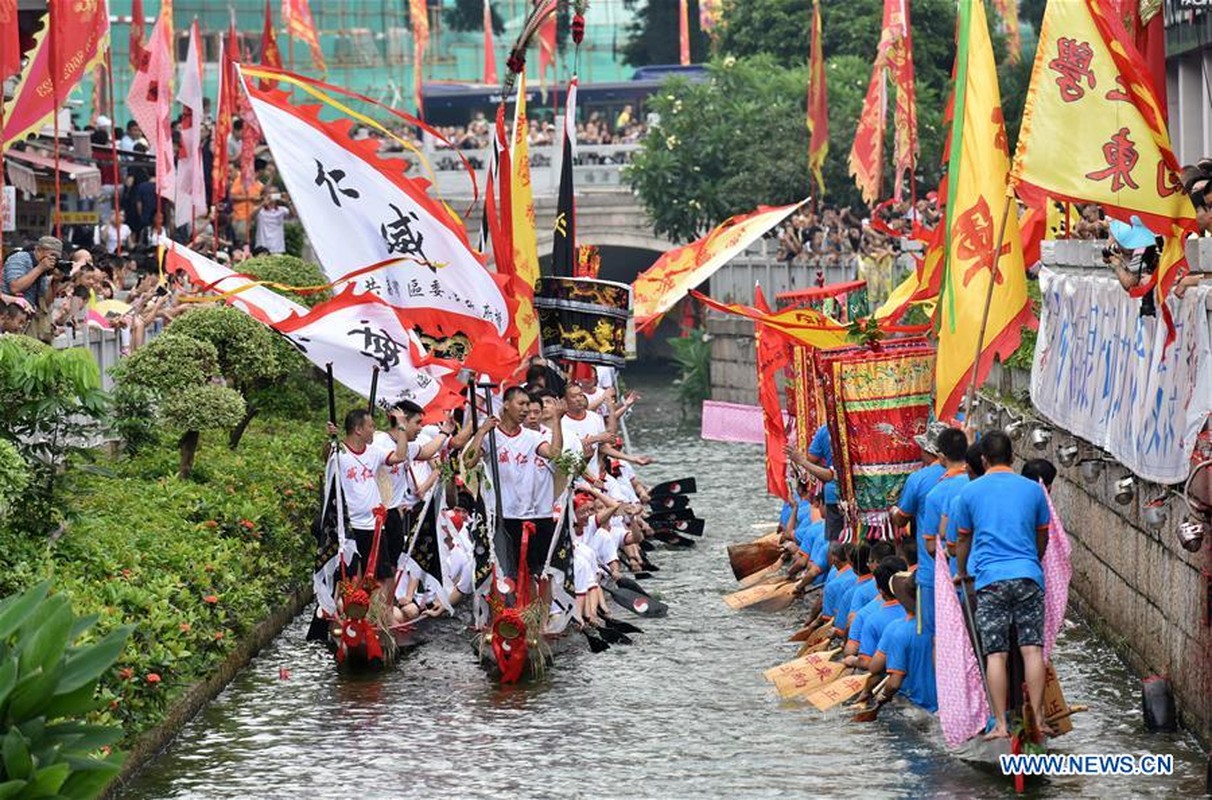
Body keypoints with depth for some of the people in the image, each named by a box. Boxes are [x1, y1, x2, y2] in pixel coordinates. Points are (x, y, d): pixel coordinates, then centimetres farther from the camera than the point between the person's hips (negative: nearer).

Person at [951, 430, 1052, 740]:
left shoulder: (969, 492, 7)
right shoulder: (1033, 490, 11)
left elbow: (963, 540, 18)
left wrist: (961, 573, 37)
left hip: (990, 578, -1)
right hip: (1028, 575, 1)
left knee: (996, 654, -1)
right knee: (1032, 648, 1)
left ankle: (1000, 724, -4)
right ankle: (1038, 719, -1)